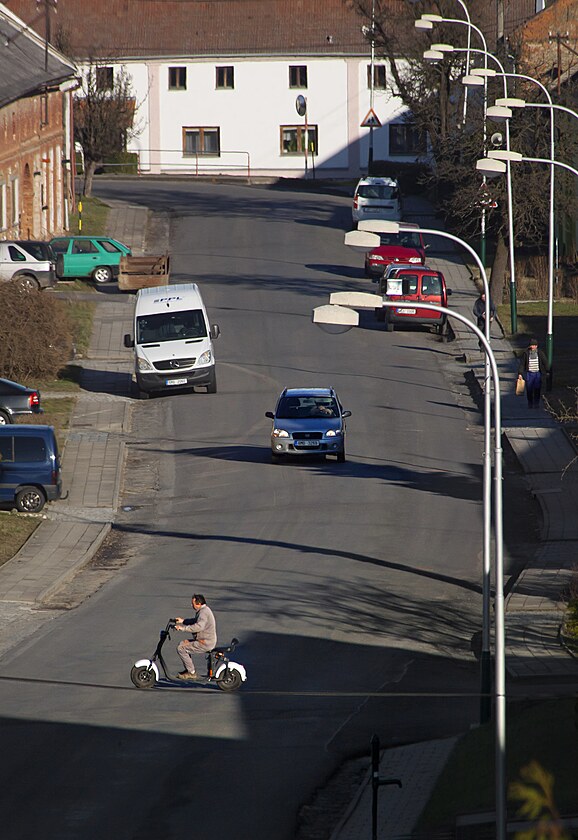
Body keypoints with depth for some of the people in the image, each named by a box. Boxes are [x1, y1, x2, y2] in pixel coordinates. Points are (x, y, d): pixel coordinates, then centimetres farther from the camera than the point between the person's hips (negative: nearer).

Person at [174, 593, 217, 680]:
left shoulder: (203, 612, -21)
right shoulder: (205, 610, 13)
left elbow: (199, 626, -37)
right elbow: (196, 621, 32)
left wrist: (183, 628, -35)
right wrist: (183, 621, 25)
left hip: (205, 644, -11)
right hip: (207, 640, 11)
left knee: (181, 648, -13)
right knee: (183, 643, 21)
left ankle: (192, 673, -7)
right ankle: (188, 669, 23)